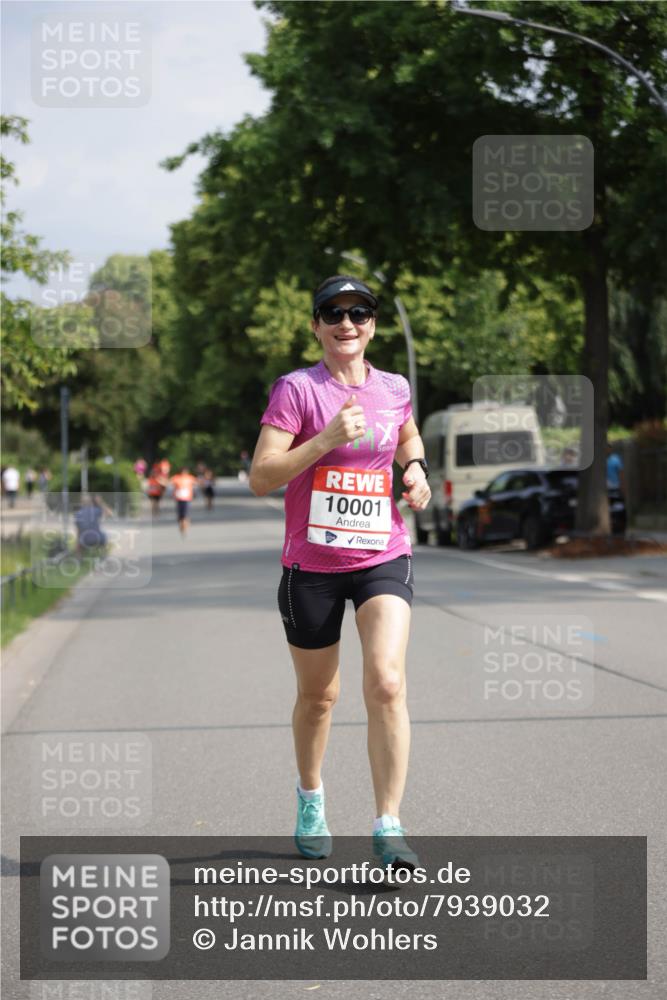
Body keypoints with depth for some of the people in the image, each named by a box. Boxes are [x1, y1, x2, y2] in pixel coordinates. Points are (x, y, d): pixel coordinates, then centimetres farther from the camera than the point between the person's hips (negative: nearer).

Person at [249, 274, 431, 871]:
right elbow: (261, 478, -13)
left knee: (387, 682, -17)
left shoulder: (394, 389, 7)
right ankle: (310, 797, 40)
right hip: (312, 564, -2)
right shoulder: (296, 389, -6)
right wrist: (327, 439, -22)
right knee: (317, 695, 12)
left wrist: (416, 469, 8)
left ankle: (389, 827, -13)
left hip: (384, 558, 2)